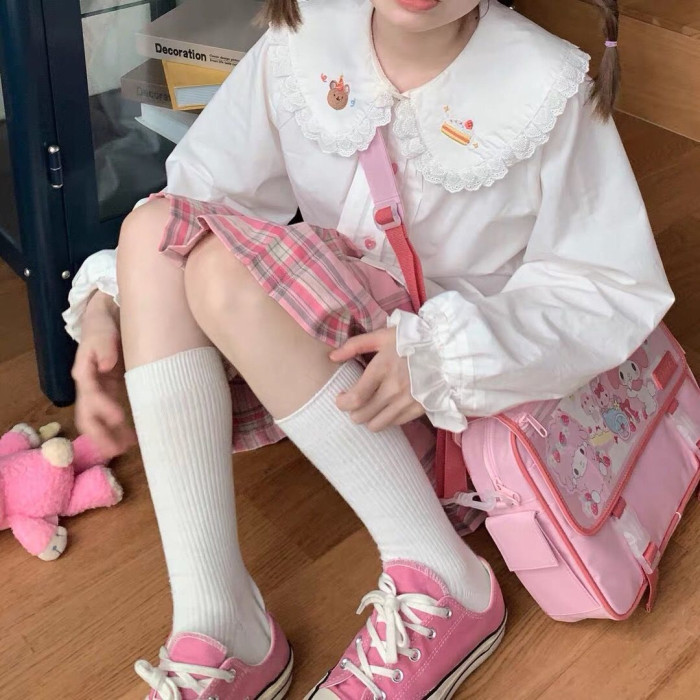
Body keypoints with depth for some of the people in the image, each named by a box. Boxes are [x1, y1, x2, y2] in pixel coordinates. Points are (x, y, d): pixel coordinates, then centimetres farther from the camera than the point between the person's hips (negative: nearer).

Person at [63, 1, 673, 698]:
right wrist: (108, 304, -18)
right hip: (331, 345, 5)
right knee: (153, 232, -20)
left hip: (468, 396, -5)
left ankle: (441, 583, -19)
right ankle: (215, 631, -24)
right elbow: (194, 197, 0)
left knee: (223, 272, -27)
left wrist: (446, 354, -30)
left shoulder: (548, 88, -17)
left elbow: (620, 291, -16)